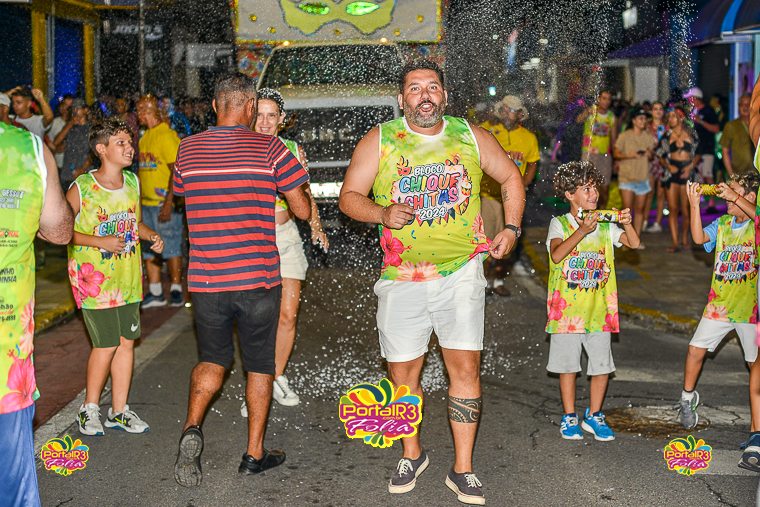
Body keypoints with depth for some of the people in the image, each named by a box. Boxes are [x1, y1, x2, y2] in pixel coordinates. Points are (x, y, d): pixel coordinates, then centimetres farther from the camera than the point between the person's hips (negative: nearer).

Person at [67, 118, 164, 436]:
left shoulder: (132, 182, 6)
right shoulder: (82, 188, -13)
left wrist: (152, 236, -1)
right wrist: (100, 242, -20)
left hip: (127, 276, 6)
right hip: (93, 277, -6)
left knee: (127, 341, 8)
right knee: (106, 345, -5)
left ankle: (119, 410, 20)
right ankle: (90, 408, 15)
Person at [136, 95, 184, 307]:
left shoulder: (167, 135, -11)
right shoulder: (145, 137, 15)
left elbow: (176, 171, -17)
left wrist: (169, 202, -21)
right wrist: (138, 198, 15)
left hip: (165, 203, -8)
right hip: (147, 202, 9)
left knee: (170, 246, -2)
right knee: (148, 249, 10)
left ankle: (176, 290, 8)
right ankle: (155, 293, 17)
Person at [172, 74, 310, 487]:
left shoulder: (187, 150, 2)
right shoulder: (269, 149, -7)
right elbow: (302, 210, -4)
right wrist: (300, 189, 16)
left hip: (205, 280, 2)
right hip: (258, 279, -2)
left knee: (212, 359, 19)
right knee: (259, 364, 13)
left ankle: (192, 427, -4)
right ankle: (255, 453, 19)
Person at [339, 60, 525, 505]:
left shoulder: (472, 136, 5)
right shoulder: (379, 140, 1)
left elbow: (511, 177, 17)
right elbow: (349, 197, 1)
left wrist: (512, 228, 5)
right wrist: (382, 213, -19)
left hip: (462, 273, 0)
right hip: (402, 277, 0)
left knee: (465, 366, -4)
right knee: (402, 372, 7)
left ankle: (462, 469, 9)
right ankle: (412, 454, 30)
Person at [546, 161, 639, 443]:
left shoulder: (606, 226, 9)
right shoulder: (560, 224, -2)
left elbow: (634, 244, 0)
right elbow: (556, 255, -19)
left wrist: (627, 224, -18)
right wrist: (582, 231, -28)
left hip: (598, 308, 3)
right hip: (567, 307, -3)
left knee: (602, 365, 4)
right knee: (568, 364, 5)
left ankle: (594, 416, 21)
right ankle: (569, 418, 19)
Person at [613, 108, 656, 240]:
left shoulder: (649, 137, 10)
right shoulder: (624, 136, -3)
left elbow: (652, 156, 19)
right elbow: (616, 153, -3)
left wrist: (650, 154, -5)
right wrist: (630, 155, -19)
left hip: (643, 178, 4)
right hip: (627, 177, -4)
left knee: (640, 210, 5)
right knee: (627, 209, -6)